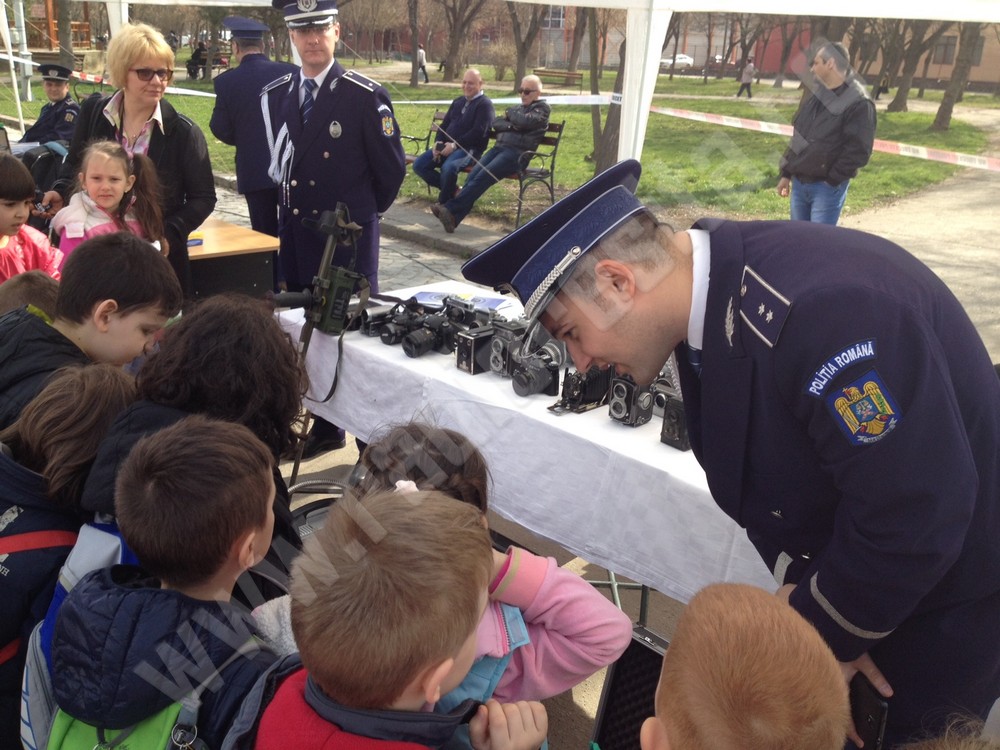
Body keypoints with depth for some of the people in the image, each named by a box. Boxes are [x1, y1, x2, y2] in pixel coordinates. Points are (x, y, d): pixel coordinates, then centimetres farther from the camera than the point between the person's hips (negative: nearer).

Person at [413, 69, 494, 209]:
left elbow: (478, 133, -17)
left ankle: (444, 202, -13)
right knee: (418, 165, -7)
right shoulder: (458, 101, 20)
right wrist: (438, 142, -1)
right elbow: (444, 124, 20)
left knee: (448, 168, -37)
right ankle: (449, 188, 8)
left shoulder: (485, 104, -5)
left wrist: (455, 145, -21)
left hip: (470, 149, -8)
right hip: (447, 146, 8)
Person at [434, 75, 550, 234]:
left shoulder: (542, 107, 10)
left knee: (483, 176, -26)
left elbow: (525, 121, -10)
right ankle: (453, 217, -31)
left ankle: (451, 209, -34)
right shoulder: (518, 108, 30)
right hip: (499, 147, 6)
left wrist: (509, 114, 8)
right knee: (473, 175, -19)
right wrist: (510, 126, -2)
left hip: (518, 153, -6)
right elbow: (496, 123, 18)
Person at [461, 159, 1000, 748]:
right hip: (849, 578, 6)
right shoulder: (711, 298, -8)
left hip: (940, 604, -6)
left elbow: (914, 521, -30)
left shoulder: (829, 306, -35)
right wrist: (807, 599, -11)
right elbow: (758, 476, 0)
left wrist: (826, 632, -15)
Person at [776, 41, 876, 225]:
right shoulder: (814, 95, 12)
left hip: (827, 187, -7)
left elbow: (859, 151, -17)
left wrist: (832, 179, -14)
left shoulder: (858, 103, -13)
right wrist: (786, 173, 15)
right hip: (799, 182, 7)